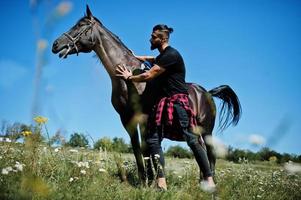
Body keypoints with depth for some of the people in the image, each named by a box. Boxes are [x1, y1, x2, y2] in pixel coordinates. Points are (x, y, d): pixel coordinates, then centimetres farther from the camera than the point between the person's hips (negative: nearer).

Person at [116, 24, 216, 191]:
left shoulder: (171, 55, -10)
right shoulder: (162, 56, 20)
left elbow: (149, 76, -12)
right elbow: (153, 60, 48)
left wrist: (129, 77, 2)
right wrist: (135, 57, 39)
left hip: (177, 101, -9)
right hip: (161, 103, 9)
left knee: (192, 140, -12)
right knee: (153, 140, -2)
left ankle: (209, 180, -8)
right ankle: (161, 182, -5)